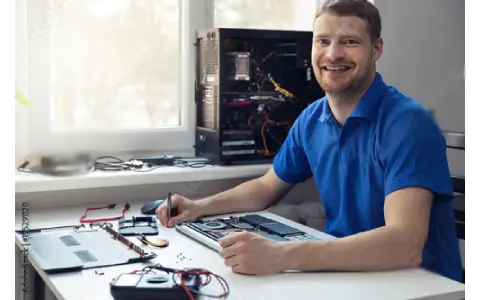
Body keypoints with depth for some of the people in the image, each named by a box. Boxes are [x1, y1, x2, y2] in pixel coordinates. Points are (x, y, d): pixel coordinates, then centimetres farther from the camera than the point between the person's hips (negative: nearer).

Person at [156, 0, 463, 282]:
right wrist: (200, 207, 0)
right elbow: (268, 187, 15)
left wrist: (281, 256, -39)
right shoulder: (312, 119, 0)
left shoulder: (407, 123, -20)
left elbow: (405, 245, -32)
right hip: (346, 271, 6)